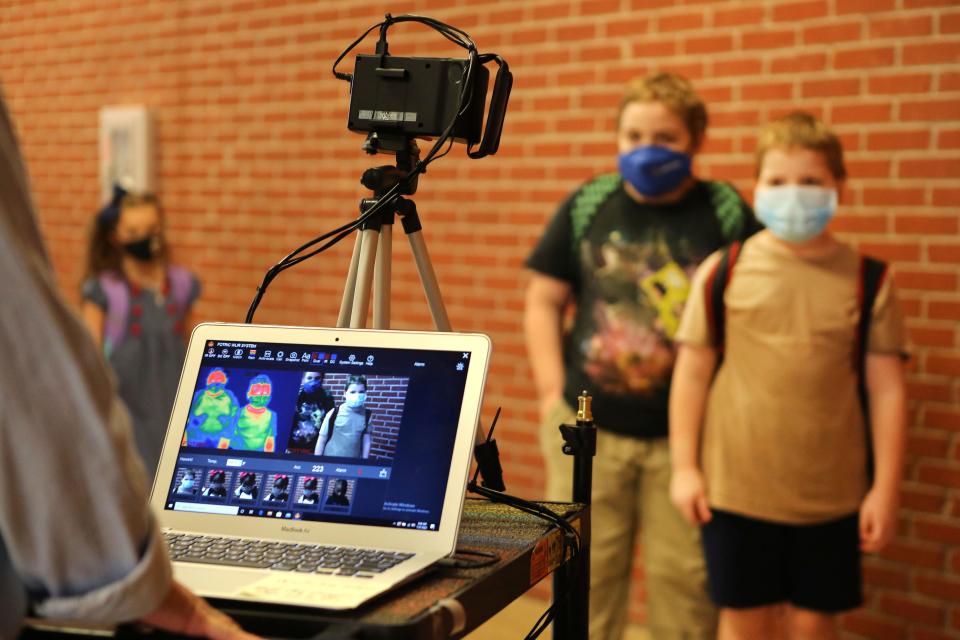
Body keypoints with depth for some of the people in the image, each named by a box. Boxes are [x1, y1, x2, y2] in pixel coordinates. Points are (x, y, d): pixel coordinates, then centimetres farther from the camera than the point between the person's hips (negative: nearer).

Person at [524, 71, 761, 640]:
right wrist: (553, 391, 1)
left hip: (685, 435, -2)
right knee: (586, 572, 11)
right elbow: (544, 301, 9)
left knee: (684, 579, 6)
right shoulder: (586, 206, 4)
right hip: (587, 428, 2)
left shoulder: (729, 214, -2)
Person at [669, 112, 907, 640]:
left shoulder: (866, 281, -2)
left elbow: (885, 388, 0)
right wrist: (684, 467, 0)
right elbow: (692, 371, 1)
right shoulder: (723, 272, -3)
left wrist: (886, 487, -2)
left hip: (830, 494, 0)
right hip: (735, 488, 0)